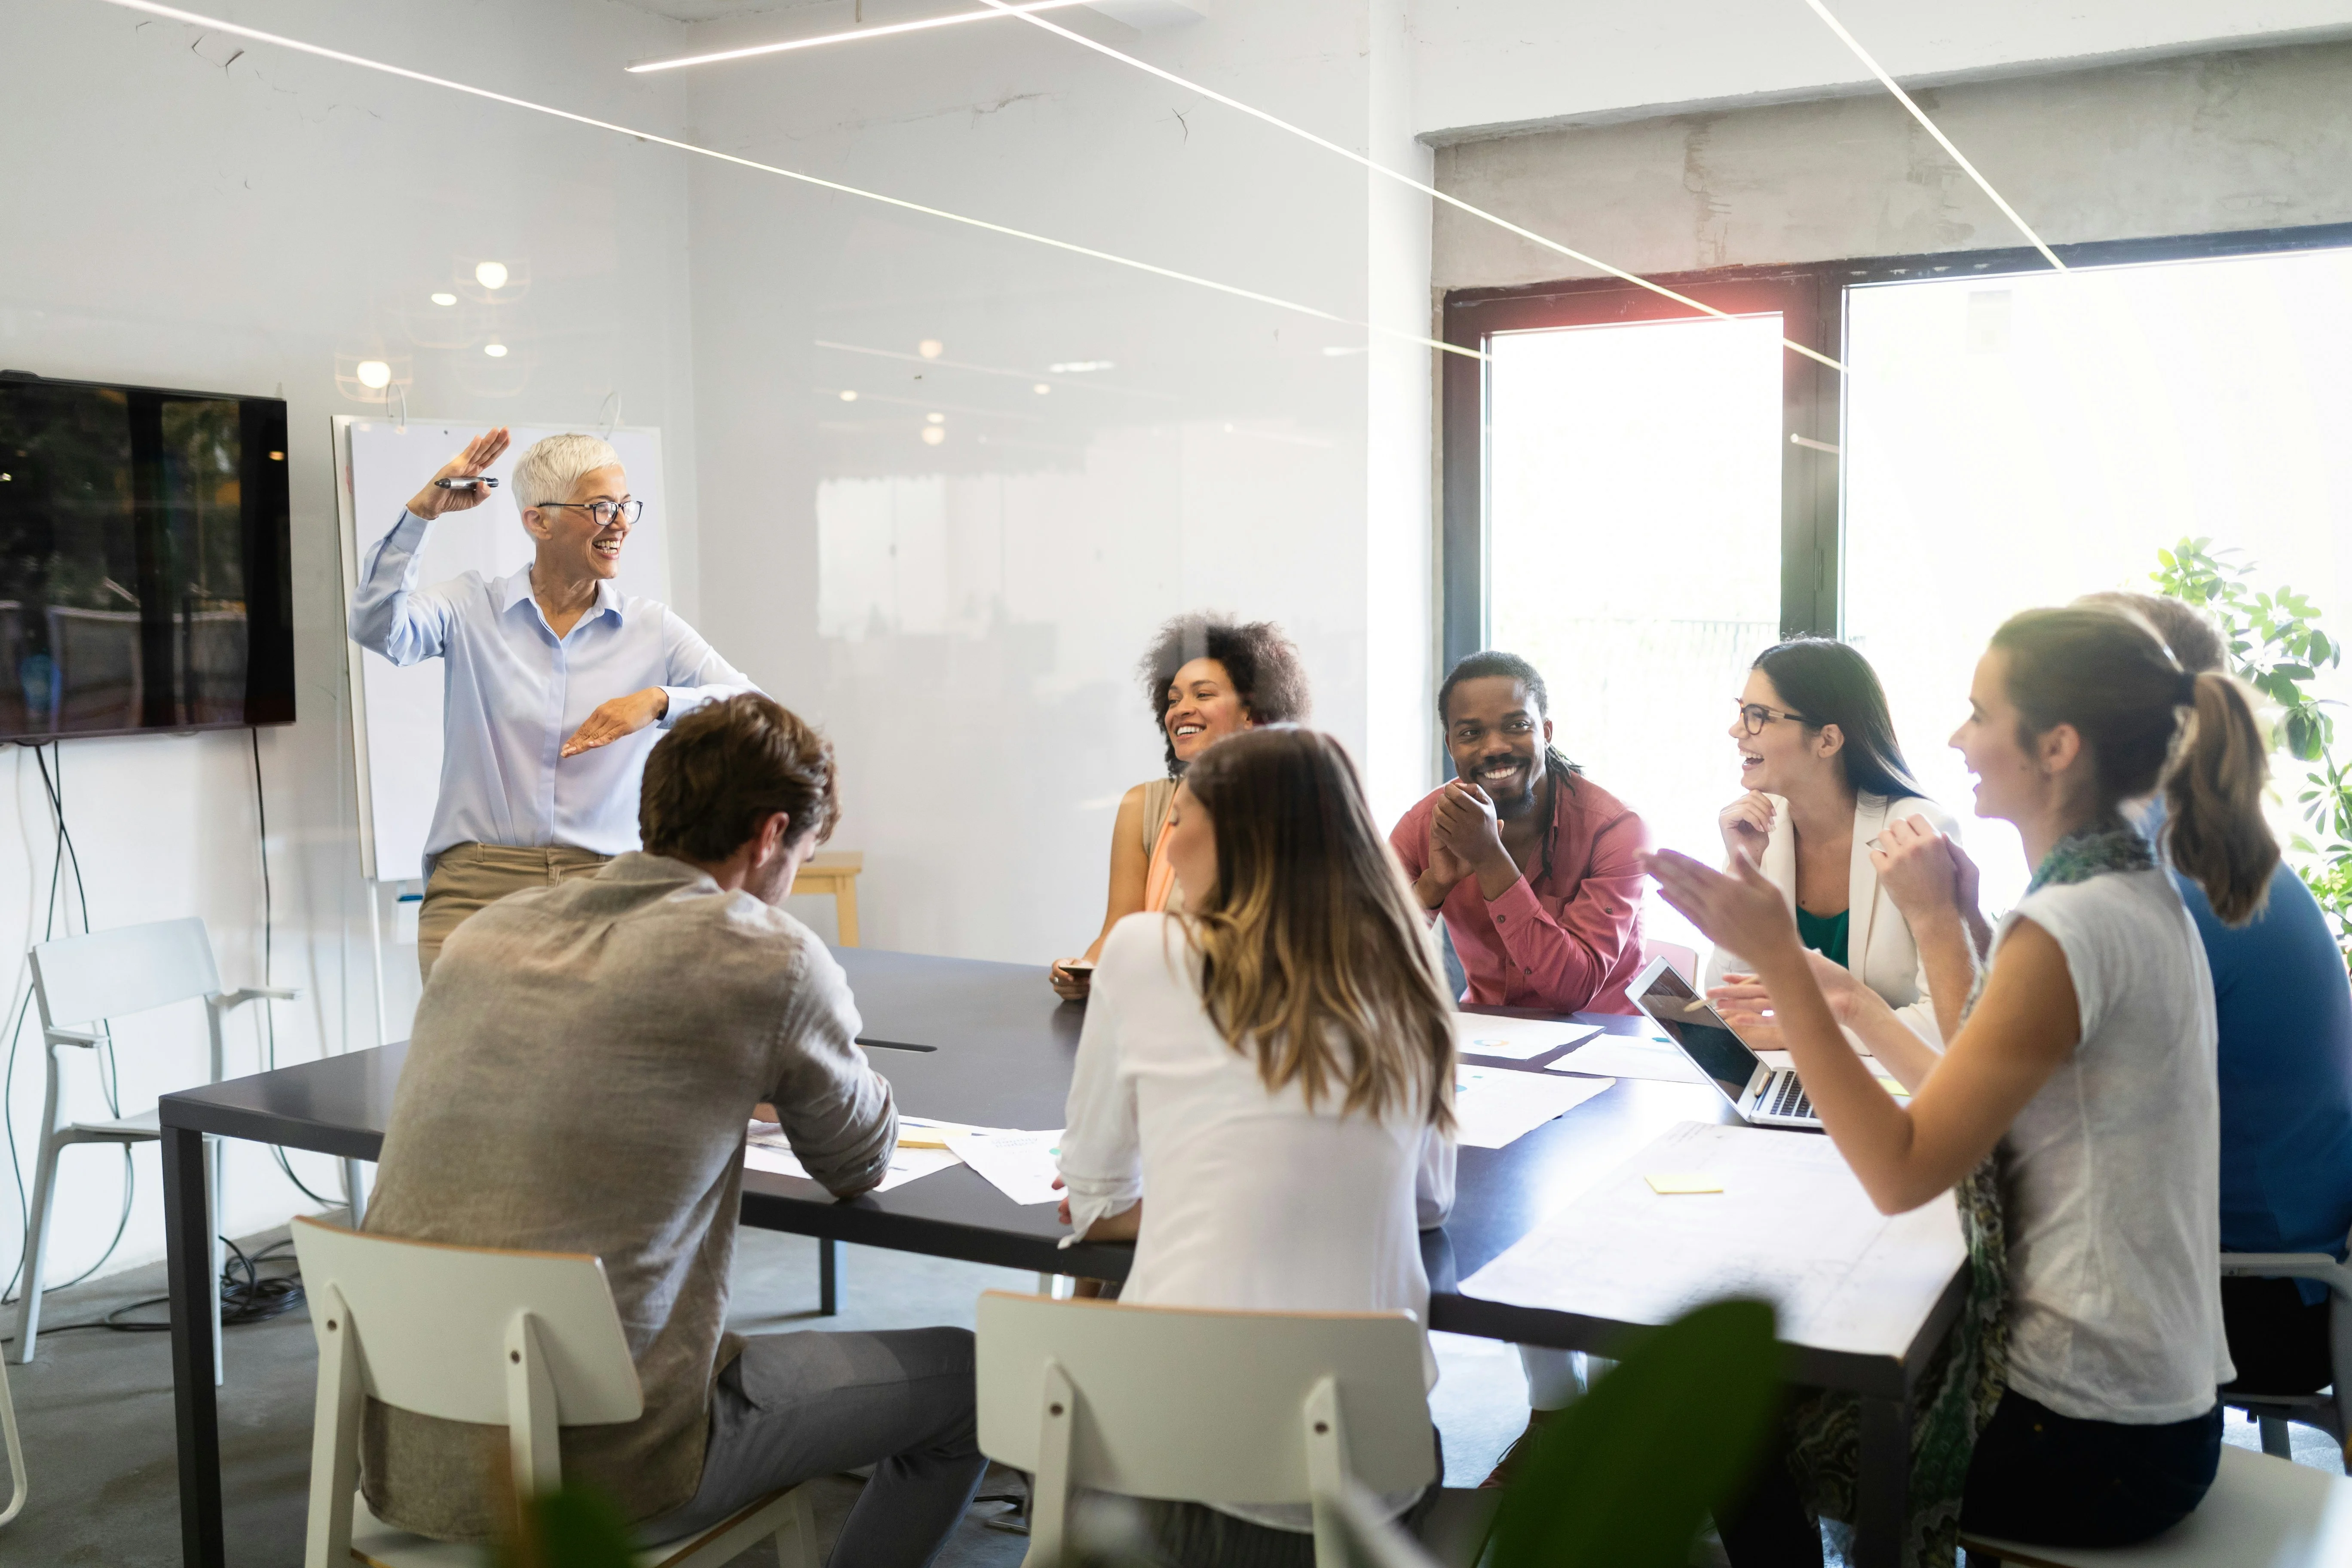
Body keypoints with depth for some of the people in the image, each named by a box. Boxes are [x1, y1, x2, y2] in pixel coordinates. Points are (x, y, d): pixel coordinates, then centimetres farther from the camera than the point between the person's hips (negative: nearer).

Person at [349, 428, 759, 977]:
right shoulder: (471, 609, 6)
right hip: (476, 888, -1)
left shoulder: (652, 629, 8)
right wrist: (424, 510, -15)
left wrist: (658, 701, -17)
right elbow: (376, 626, -13)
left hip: (599, 889, 1)